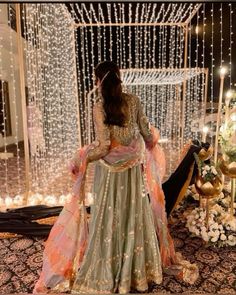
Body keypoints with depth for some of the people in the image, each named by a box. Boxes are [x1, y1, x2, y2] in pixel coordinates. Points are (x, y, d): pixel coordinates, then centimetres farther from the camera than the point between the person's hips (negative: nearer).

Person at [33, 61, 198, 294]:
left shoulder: (99, 107, -15)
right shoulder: (133, 101, -3)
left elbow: (103, 145, -19)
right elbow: (147, 134, 2)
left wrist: (80, 160, -5)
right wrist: (151, 143, 24)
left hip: (110, 169, -3)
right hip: (133, 167, 4)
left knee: (109, 217, 10)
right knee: (134, 214, 17)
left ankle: (105, 274, 28)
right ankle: (137, 268, 36)